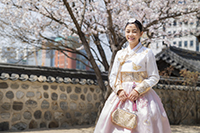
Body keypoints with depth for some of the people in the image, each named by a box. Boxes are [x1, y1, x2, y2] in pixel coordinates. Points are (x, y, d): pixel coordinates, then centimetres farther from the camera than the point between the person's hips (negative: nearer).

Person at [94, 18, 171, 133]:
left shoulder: (147, 53, 1)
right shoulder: (120, 54, 12)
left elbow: (154, 77, -1)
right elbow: (113, 76, 12)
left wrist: (138, 90, -13)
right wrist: (119, 90, -6)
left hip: (141, 96, -3)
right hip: (122, 95, 3)